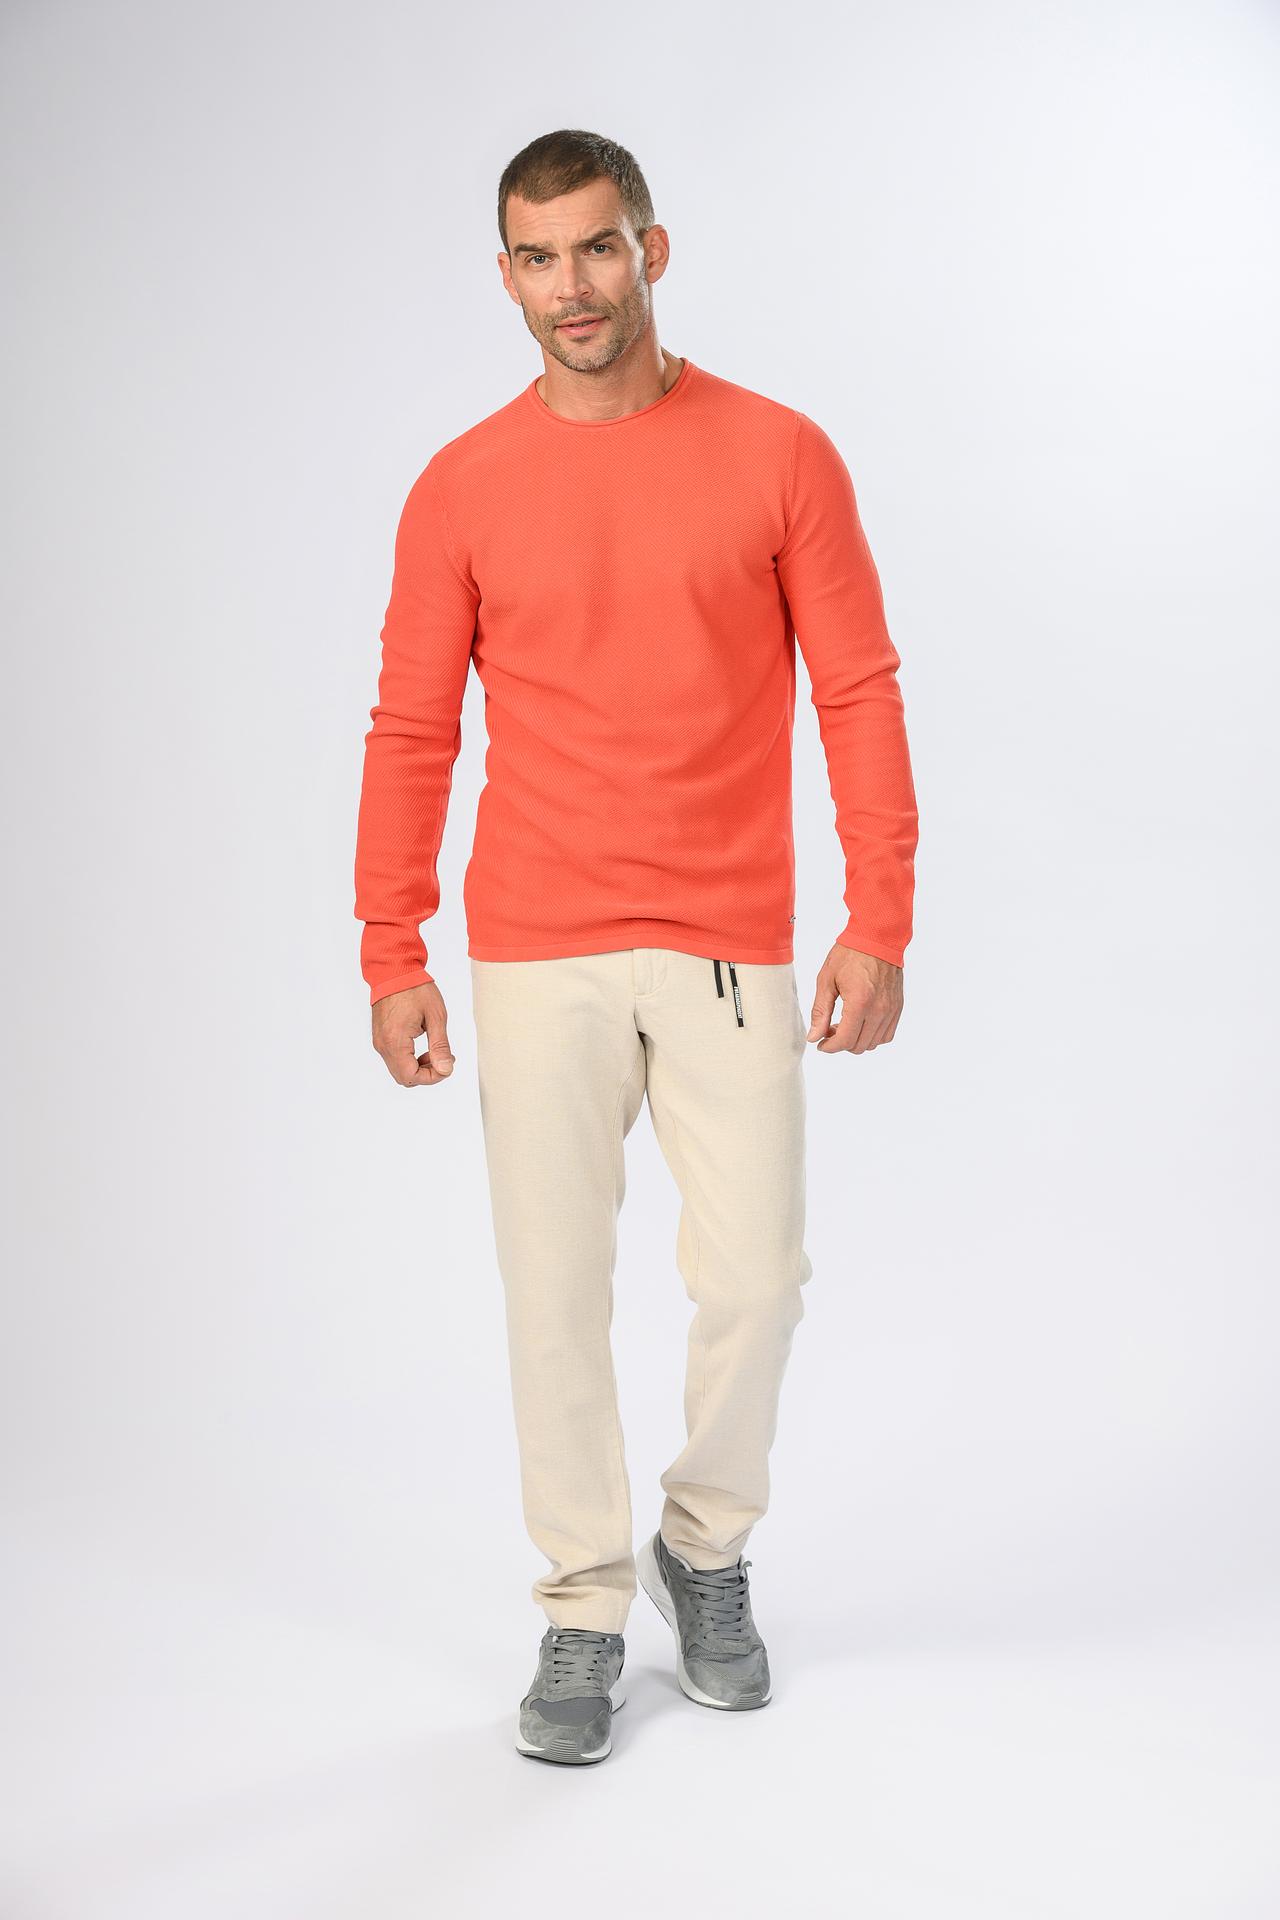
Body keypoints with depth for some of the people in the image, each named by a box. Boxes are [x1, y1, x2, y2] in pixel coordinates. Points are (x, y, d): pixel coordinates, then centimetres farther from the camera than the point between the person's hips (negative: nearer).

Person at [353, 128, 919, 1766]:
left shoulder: (780, 455, -1)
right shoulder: (459, 490, 2)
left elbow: (859, 694, -1)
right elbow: (413, 733, 4)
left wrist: (880, 920, -8)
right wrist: (391, 956, -2)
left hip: (730, 949, 0)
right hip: (537, 955, 1)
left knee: (752, 1273, 0)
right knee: (556, 1288, 4)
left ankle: (706, 1547, 28)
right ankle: (584, 1608, 21)